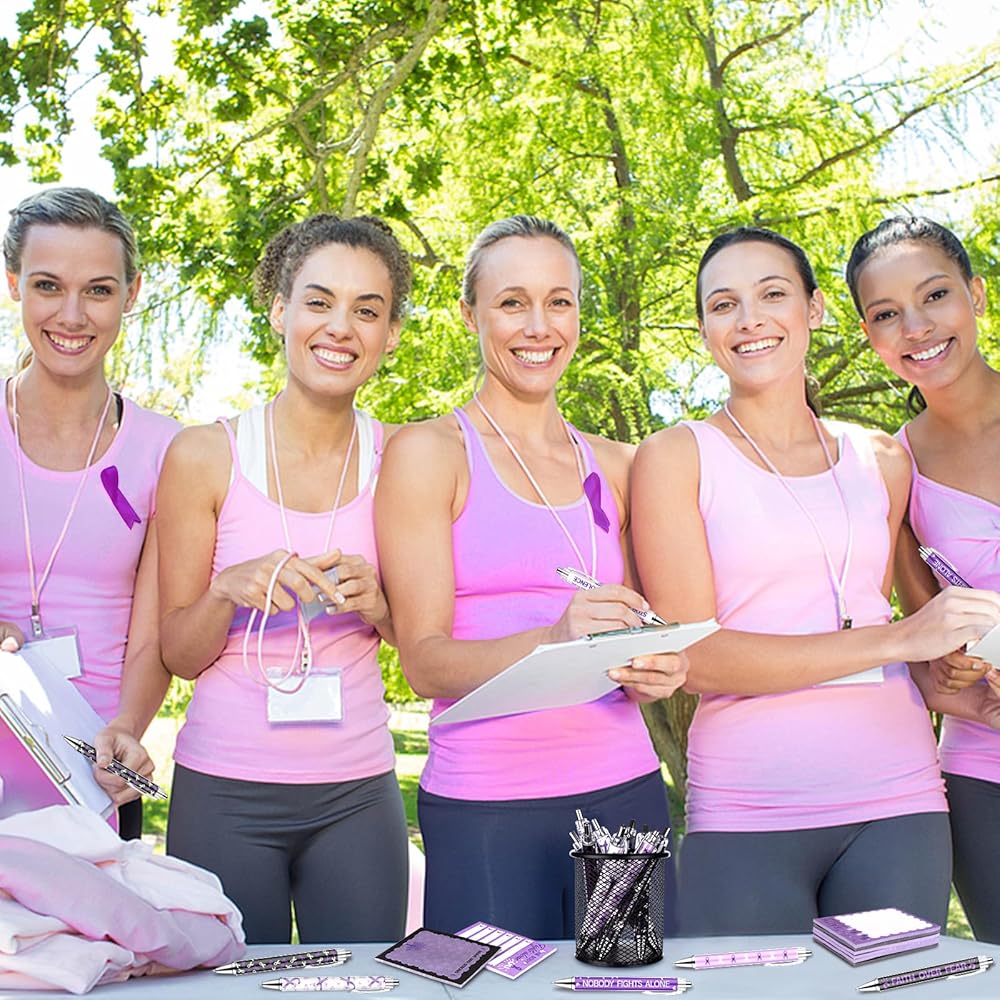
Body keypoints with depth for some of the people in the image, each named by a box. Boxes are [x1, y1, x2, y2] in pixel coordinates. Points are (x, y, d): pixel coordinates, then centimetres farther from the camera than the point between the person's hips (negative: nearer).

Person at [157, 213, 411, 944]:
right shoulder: (205, 455, -5)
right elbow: (179, 653, 0)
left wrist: (378, 605, -13)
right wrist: (230, 590, -20)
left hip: (357, 794, 2)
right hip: (224, 793, -1)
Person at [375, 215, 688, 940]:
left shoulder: (615, 467, 12)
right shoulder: (429, 453, -1)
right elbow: (426, 661, -8)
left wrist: (657, 672, -3)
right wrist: (554, 639, -25)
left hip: (626, 792, 4)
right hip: (486, 809, -4)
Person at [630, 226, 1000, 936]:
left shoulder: (883, 459, 12)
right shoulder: (676, 457, -1)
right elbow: (693, 656, -11)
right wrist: (898, 640, -16)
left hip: (895, 801, 4)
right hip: (746, 816, -3)